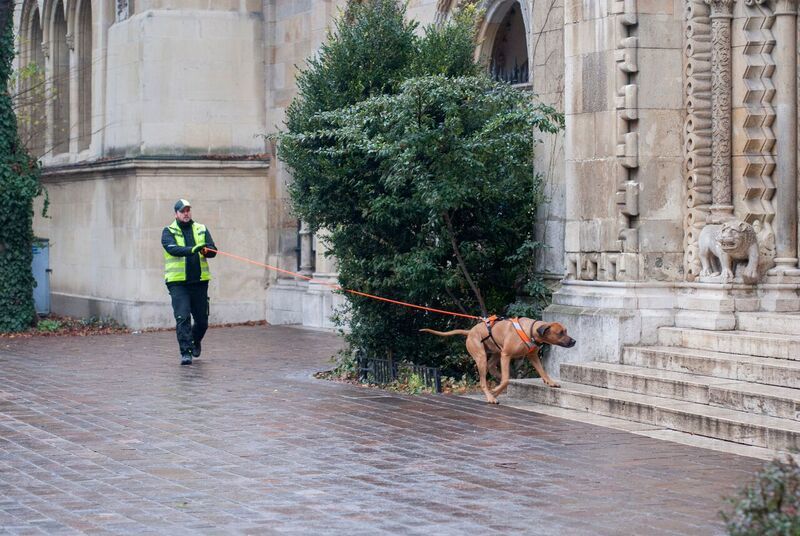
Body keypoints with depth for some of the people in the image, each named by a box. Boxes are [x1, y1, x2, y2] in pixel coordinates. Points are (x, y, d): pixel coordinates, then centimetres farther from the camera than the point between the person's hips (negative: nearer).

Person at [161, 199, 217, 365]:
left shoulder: (201, 230, 10)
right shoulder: (169, 232, 2)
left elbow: (213, 250, -1)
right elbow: (172, 249, -18)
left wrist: (206, 251, -26)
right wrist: (191, 250, -35)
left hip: (199, 281, 3)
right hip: (178, 283, -3)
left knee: (202, 320, 10)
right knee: (182, 318, -13)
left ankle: (195, 341, 39)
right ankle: (186, 352, -9)